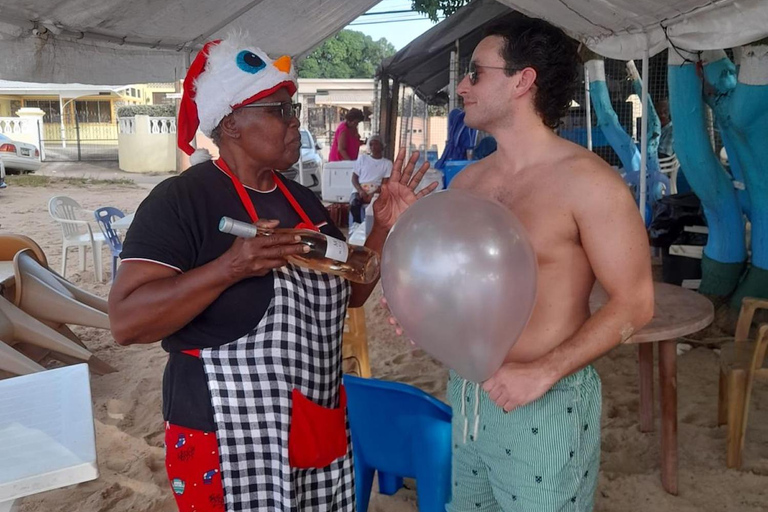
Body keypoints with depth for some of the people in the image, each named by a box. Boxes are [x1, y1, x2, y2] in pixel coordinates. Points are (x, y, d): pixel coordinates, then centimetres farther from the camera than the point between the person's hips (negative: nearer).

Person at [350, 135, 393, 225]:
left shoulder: (387, 163, 12)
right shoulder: (362, 158, 16)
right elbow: (354, 178, 10)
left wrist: (373, 193, -17)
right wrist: (360, 190, -11)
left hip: (376, 192, -1)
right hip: (360, 190, 1)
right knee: (354, 204, -34)